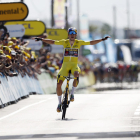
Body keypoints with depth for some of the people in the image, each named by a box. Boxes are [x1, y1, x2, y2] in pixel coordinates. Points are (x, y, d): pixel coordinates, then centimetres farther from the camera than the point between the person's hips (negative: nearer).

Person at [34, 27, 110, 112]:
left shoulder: (79, 42, 3)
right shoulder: (64, 42, 3)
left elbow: (91, 43, 4)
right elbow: (52, 42, 4)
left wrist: (102, 39, -2)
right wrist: (41, 39, -3)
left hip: (74, 65, -1)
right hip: (65, 65, 1)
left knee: (77, 75, -36)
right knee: (59, 84, -11)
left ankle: (72, 94, -15)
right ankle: (60, 103, 8)